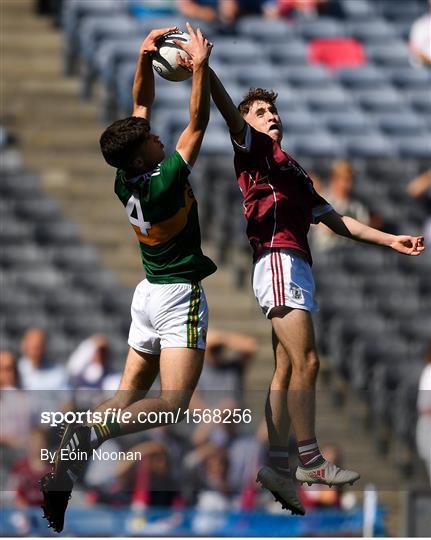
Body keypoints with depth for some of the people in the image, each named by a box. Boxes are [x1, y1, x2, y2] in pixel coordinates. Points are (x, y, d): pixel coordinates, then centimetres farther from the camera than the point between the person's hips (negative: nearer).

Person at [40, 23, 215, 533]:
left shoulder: (125, 182, -2)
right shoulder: (166, 180, -20)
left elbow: (141, 106, 8)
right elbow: (197, 123, -15)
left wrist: (145, 57, 5)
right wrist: (201, 65, -13)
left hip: (148, 294, 7)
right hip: (180, 296, -7)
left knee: (129, 396, 8)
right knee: (170, 405, -12)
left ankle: (63, 470, -12)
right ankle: (91, 434, -34)